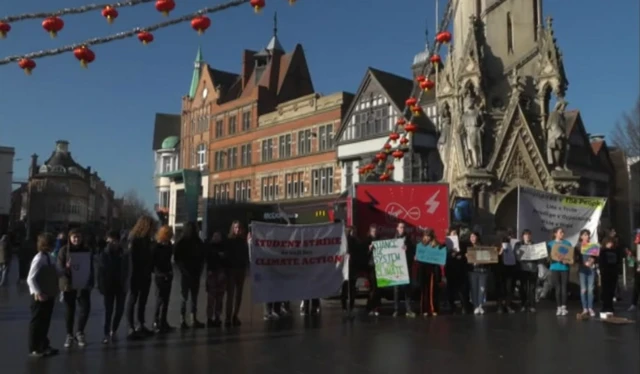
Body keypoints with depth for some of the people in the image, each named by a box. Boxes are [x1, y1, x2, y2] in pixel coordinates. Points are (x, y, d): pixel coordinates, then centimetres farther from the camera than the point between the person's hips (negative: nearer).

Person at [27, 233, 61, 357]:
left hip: (49, 295, 9)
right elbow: (31, 279, -23)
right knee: (37, 322, 5)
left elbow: (56, 272, 14)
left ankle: (44, 346, 30)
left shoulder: (49, 257, 7)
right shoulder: (39, 259, -20)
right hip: (40, 296, -8)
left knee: (45, 321, 18)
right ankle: (34, 348, 18)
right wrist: (38, 293, -28)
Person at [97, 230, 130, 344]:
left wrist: (125, 284, -8)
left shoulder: (124, 254, -2)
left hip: (121, 286, 2)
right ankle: (107, 334, 4)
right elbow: (100, 271, -5)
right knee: (108, 310, -1)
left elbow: (127, 270, 0)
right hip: (108, 286, -2)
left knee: (119, 309, 8)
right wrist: (101, 285, -12)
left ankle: (114, 331, 24)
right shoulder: (104, 254, -4)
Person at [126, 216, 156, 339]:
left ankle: (141, 326, 24)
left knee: (143, 301, 14)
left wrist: (151, 269, 0)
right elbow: (131, 258, -20)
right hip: (136, 276, -8)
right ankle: (131, 329, 2)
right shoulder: (133, 239, -14)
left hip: (145, 275, 8)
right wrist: (132, 275, -24)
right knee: (133, 300, -2)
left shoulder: (146, 239, 11)